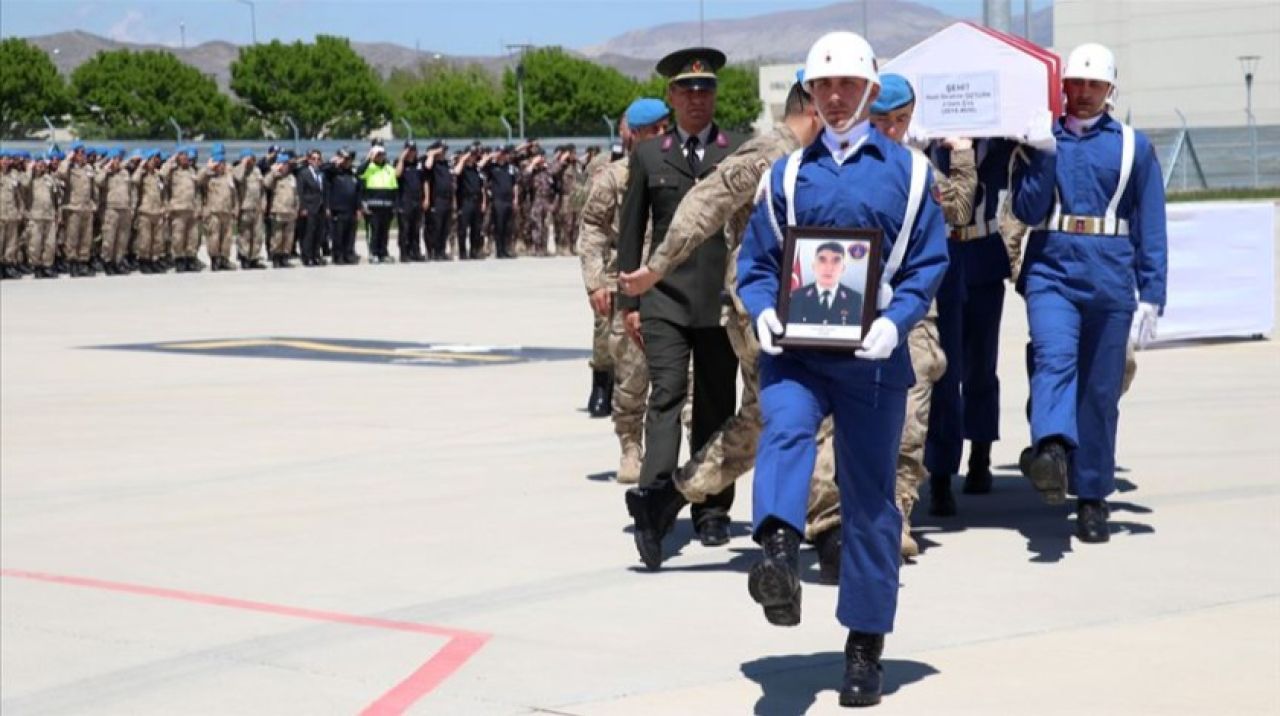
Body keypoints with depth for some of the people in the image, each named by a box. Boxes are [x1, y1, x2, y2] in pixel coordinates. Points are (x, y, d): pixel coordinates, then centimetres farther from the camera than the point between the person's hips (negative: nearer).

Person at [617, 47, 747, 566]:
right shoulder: (648, 156, 10)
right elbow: (631, 231, 11)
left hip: (724, 299, 0)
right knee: (666, 396, -14)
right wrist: (629, 302, 6)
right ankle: (656, 497, -27)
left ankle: (712, 512, 16)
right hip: (665, 297, 0)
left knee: (716, 407, 7)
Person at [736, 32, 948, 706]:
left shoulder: (907, 170, 6)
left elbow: (929, 261, 2)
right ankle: (779, 553, -54)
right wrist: (764, 310, -9)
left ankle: (865, 648, 14)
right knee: (784, 429, -32)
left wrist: (896, 320, -14)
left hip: (871, 354, -1)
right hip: (795, 350, 1)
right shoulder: (787, 175, 11)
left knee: (869, 495, 4)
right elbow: (756, 263, 12)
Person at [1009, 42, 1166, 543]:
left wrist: (1151, 297, 2)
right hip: (1051, 272, -1)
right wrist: (1044, 155, -9)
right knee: (1054, 356, -27)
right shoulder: (1041, 139, 11)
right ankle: (1052, 450, -48)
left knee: (1101, 390, 3)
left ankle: (1092, 498, 12)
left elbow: (1151, 228, 8)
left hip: (1110, 281, 1)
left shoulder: (1133, 146, 10)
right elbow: (1027, 212, 1)